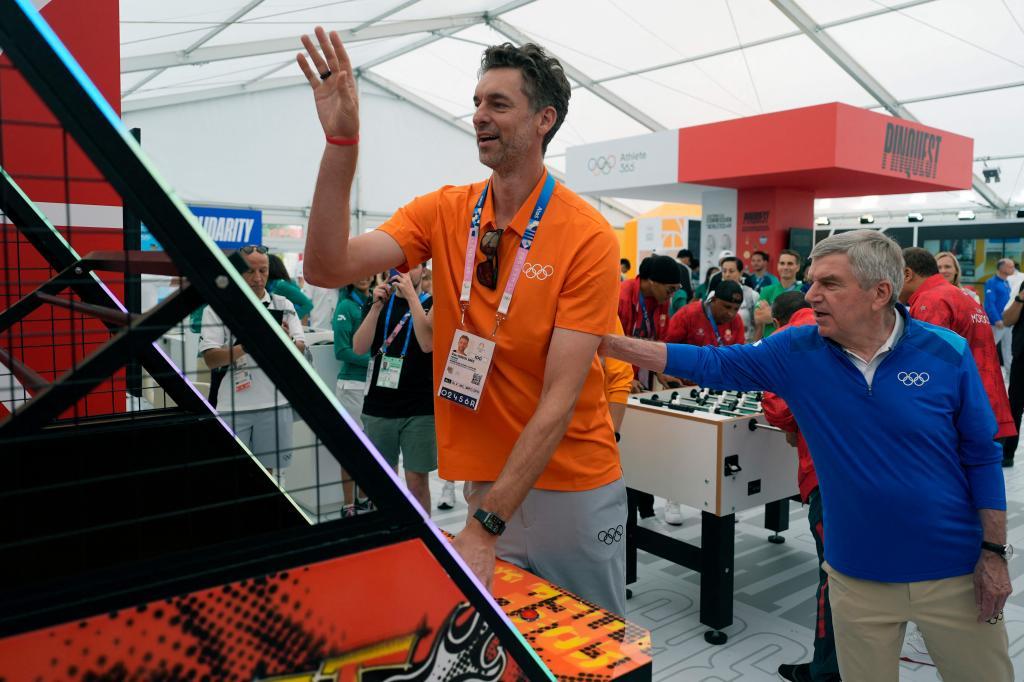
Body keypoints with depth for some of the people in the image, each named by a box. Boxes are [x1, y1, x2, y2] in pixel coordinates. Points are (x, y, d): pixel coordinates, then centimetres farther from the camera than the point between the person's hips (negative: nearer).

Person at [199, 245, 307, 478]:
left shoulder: (283, 305, 6)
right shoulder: (217, 308, -1)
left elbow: (300, 350, -2)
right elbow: (211, 359, -9)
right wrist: (246, 347, -25)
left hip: (275, 404, 2)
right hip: (232, 407, -2)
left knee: (269, 472, 12)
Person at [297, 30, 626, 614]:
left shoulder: (588, 236, -16)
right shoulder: (445, 212, -1)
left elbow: (560, 397, -20)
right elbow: (328, 268, -12)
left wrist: (485, 527, -24)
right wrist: (341, 141, -22)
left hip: (572, 485, -3)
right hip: (483, 479, 3)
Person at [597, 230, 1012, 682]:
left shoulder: (947, 353, -10)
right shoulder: (798, 352, -8)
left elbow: (981, 457, -3)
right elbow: (711, 364, -11)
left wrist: (994, 552, -3)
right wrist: (607, 343, -17)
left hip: (953, 570, 0)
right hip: (858, 572, 1)